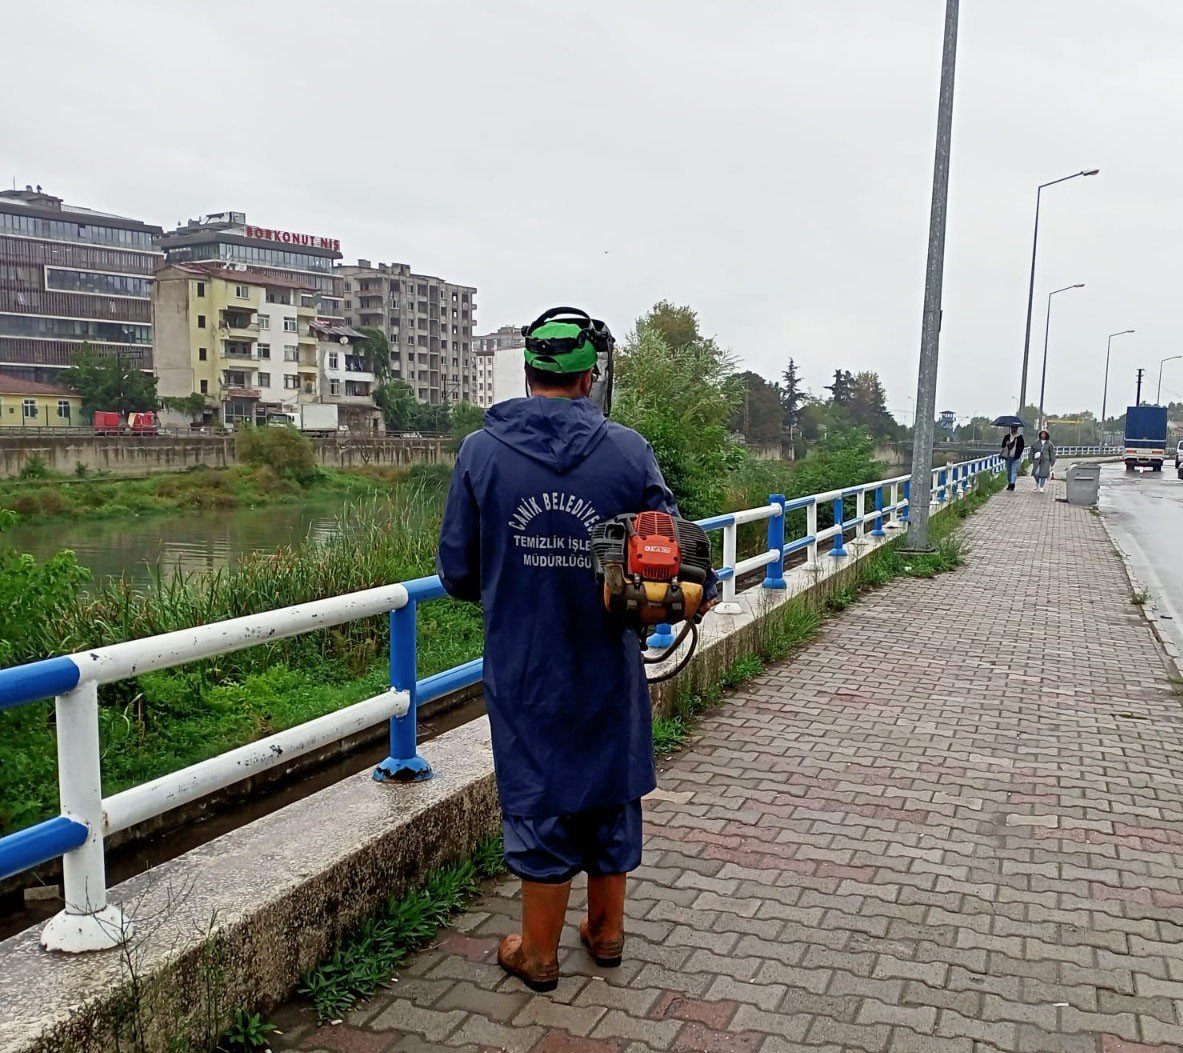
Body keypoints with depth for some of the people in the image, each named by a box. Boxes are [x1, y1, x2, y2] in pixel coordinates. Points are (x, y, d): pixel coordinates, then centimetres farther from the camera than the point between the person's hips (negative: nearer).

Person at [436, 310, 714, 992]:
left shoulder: (482, 452, -8)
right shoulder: (629, 450, -8)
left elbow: (457, 573, -4)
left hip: (523, 670, -1)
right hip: (609, 667, 1)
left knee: (539, 800, 12)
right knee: (610, 790, 19)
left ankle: (539, 954, 28)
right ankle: (607, 930, 36)